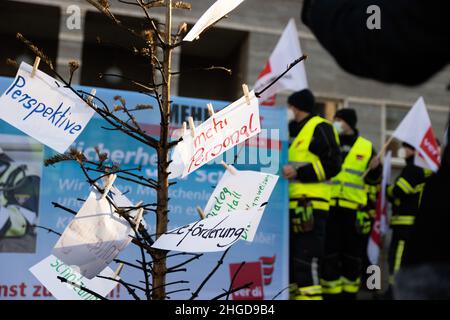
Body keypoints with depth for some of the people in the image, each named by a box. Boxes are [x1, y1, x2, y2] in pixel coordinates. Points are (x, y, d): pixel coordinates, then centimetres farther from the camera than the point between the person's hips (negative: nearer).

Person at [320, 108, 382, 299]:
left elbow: (373, 180, 11)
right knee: (329, 253, -2)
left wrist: (375, 169, -8)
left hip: (354, 209, 1)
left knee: (353, 254, 6)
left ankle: (349, 293, 18)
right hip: (329, 206, -1)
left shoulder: (366, 147, 11)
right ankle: (331, 293, 5)